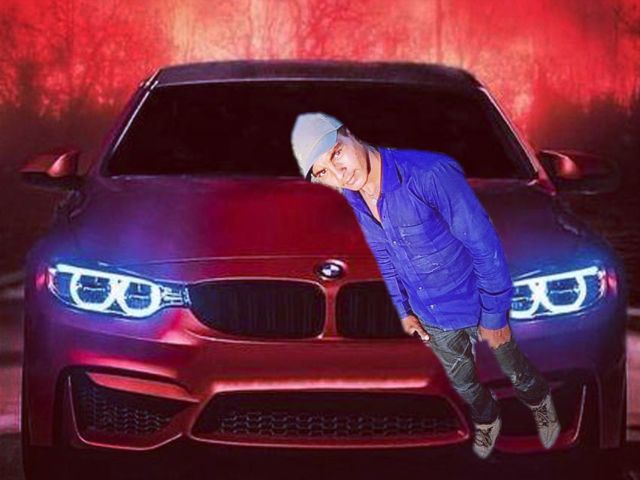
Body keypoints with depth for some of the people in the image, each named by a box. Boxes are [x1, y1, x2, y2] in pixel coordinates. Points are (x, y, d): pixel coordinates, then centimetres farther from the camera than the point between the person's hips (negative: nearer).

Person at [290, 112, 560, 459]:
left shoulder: (430, 174, -35)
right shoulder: (350, 200, -13)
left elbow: (484, 245, -26)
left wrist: (494, 315, -20)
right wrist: (403, 310, 11)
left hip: (475, 302, -5)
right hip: (433, 317, 5)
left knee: (513, 368, 21)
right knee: (462, 381, 26)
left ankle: (540, 403, 54)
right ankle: (486, 421, 57)